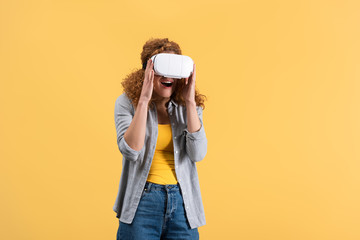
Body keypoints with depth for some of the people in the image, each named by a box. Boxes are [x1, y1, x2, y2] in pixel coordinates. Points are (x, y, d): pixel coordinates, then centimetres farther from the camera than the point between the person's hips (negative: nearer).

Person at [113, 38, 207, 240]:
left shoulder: (188, 107, 3)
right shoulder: (127, 103, -4)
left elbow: (198, 154, -10)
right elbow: (130, 151, -18)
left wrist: (190, 102, -14)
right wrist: (144, 100, -21)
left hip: (182, 202, 2)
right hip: (142, 201, -2)